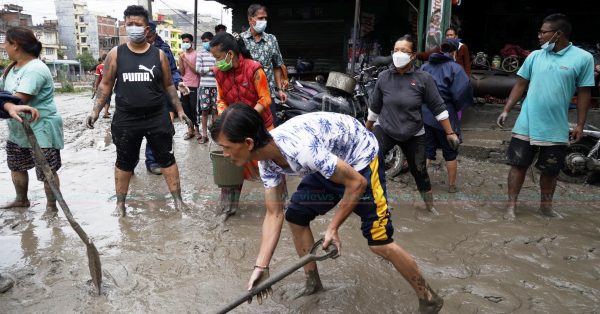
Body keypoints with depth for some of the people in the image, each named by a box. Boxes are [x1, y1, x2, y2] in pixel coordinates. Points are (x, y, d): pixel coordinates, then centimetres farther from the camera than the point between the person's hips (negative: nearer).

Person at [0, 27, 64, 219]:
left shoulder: (35, 69, -24)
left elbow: (17, 101, -30)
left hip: (41, 131, -10)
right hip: (17, 130, 10)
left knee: (47, 172, 1)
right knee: (16, 167, 22)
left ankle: (51, 206, 17)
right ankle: (21, 200, 42)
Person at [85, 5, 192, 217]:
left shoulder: (158, 54, 2)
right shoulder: (116, 54, 1)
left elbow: (168, 85, 9)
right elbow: (106, 84, 6)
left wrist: (179, 110, 6)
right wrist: (95, 111, -2)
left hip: (157, 118, 0)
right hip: (126, 119, 0)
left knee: (167, 158, 6)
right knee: (124, 162, 11)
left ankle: (178, 199, 17)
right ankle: (120, 203, 26)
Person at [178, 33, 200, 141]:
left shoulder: (196, 54, -5)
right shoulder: (182, 54, 9)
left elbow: (196, 70, -14)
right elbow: (182, 72, 3)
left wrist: (185, 59, -16)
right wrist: (180, 59, -9)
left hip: (193, 86, -5)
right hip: (184, 85, 5)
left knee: (194, 108, -2)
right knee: (186, 108, 7)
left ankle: (196, 128, 9)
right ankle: (190, 129, 15)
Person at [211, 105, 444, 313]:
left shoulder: (301, 149, -39)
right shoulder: (267, 160, -12)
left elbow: (356, 183, -28)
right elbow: (274, 214, -6)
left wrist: (333, 228, -18)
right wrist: (261, 266, -12)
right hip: (331, 163, 8)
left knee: (379, 242, -9)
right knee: (295, 217, 8)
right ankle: (313, 282, 28)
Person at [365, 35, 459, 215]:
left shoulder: (423, 79, -12)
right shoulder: (384, 77, -6)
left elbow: (438, 108, -6)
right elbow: (375, 107, 6)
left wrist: (450, 133, -4)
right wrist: (367, 130, 16)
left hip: (414, 135, 0)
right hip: (385, 130, 1)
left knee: (419, 172, 13)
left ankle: (430, 206, 36)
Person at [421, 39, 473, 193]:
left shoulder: (425, 66, 6)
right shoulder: (455, 68, -8)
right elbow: (462, 92, -15)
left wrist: (422, 105, 12)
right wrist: (457, 108, 2)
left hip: (425, 115, 4)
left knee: (426, 151, 13)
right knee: (450, 153, 12)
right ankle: (452, 185, 22)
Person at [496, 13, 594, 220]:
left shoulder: (583, 58, -6)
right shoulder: (535, 56, 1)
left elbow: (584, 93, -2)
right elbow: (520, 85, 7)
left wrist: (580, 125, -4)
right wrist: (506, 110, 0)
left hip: (556, 129, -1)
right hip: (526, 125, 1)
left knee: (551, 171, 13)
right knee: (519, 164, 4)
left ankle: (546, 206, 31)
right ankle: (511, 205, 13)